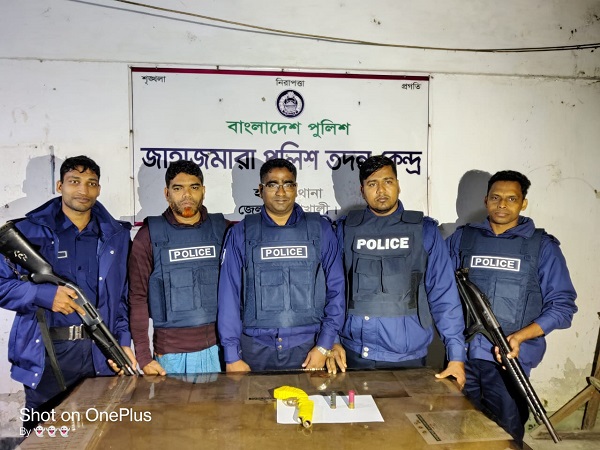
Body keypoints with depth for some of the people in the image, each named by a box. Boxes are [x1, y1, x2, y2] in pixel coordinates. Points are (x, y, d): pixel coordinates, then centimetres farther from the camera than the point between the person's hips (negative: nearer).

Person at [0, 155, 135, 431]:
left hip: (101, 355, 2)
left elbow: (123, 294, 8)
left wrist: (123, 341, -1)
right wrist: (44, 295, -16)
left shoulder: (116, 235, 7)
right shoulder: (28, 231, 0)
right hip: (45, 355, -1)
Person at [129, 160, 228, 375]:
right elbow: (137, 297, -2)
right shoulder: (149, 235, -2)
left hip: (218, 349, 2)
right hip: (170, 353, -1)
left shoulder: (221, 229, 2)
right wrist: (143, 356, -5)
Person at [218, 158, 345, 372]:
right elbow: (229, 294, -1)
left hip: (308, 347, 0)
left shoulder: (320, 229, 2)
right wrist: (232, 356, -4)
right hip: (255, 348, 0)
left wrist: (324, 345, -4)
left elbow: (336, 288, 1)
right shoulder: (241, 233, 2)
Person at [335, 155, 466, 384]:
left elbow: (443, 293, -2)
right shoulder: (346, 229, 3)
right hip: (356, 354, 1)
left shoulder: (424, 229, 1)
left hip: (408, 355, 0)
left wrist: (457, 355, -6)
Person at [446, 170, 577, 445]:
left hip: (509, 359, -1)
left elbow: (562, 305, -1)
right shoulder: (462, 238, 6)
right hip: (461, 354, 2)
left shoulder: (542, 246, 2)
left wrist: (519, 337, -14)